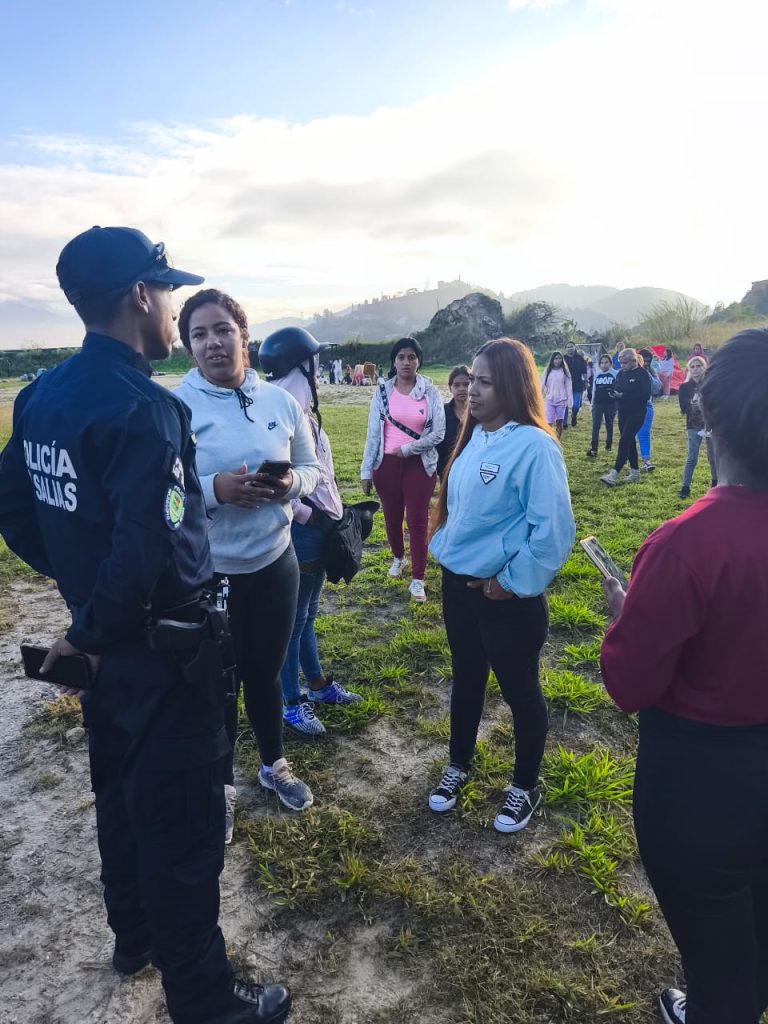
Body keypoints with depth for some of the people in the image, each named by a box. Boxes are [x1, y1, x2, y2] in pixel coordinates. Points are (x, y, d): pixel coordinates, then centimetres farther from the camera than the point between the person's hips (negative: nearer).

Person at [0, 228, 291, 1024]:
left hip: (106, 643, 9)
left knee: (121, 797, 25)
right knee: (181, 823, 8)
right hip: (162, 651, -9)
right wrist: (92, 637, -15)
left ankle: (134, 938, 49)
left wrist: (73, 581, 14)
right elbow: (150, 554, -32)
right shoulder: (142, 408, -24)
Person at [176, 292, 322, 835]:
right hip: (205, 575, -3)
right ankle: (223, 786, 38)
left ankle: (274, 764, 46)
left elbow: (312, 469, 7)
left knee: (265, 673, 21)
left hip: (274, 564, 3)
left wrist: (291, 483, -15)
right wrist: (215, 488, -28)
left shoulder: (281, 401, -1)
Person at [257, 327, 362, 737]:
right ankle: (291, 702, 21)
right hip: (300, 531, -9)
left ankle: (317, 684, 38)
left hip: (318, 527, 9)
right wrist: (307, 515, -19)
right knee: (294, 617, 5)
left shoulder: (303, 411, 10)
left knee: (307, 613, 21)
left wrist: (332, 512, 13)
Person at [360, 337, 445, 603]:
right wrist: (366, 471, -2)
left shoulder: (430, 391, -3)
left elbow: (438, 432, -6)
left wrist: (408, 448, -13)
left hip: (419, 465, -2)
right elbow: (373, 432, 0)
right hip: (387, 463, 2)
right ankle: (398, 557, 43)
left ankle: (418, 579, 8)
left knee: (418, 521, -1)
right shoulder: (382, 391, 0)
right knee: (392, 517, 15)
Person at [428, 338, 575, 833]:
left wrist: (514, 582, -16)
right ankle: (459, 765, 45)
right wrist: (444, 548, 11)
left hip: (507, 596, -7)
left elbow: (554, 530, -23)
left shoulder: (534, 446, -21)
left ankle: (526, 787, 36)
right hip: (458, 584, 7)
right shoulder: (474, 437, 3)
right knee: (466, 679, 23)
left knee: (519, 690, 13)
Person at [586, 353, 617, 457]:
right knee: (595, 425, -8)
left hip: (610, 404, -2)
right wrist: (592, 404, 15)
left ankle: (609, 445, 27)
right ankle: (593, 449, -13)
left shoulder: (615, 374, -4)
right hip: (598, 403, 2)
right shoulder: (597, 375, 7)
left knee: (609, 425, 11)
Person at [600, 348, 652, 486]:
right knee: (629, 441, 13)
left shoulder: (642, 375, -12)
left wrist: (624, 395, -23)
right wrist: (615, 393, -9)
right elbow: (615, 388, 16)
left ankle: (614, 474, -20)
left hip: (636, 413, -7)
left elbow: (646, 395, -19)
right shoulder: (620, 373, 9)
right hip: (623, 412, 7)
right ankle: (635, 472, 24)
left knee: (624, 441, -14)